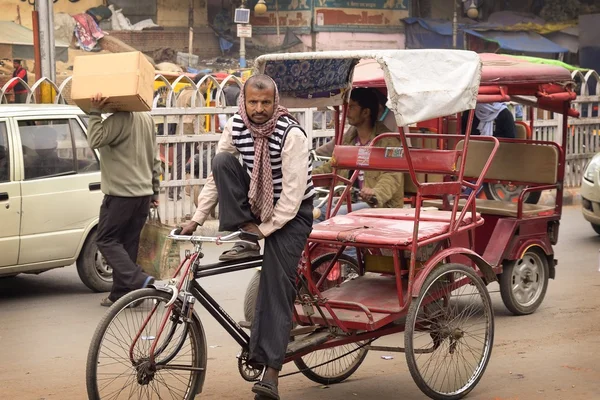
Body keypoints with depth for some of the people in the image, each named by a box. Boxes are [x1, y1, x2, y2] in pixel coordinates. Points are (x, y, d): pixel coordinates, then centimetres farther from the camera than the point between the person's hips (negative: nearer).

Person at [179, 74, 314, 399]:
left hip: (289, 213, -5)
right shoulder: (236, 127, -9)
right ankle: (242, 241, -12)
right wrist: (197, 218, -10)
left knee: (277, 287, -14)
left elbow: (293, 193, -25)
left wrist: (265, 229, -22)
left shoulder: (291, 134, -25)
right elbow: (216, 174, -4)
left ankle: (270, 370, -14)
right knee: (223, 160, -18)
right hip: (254, 203, 5)